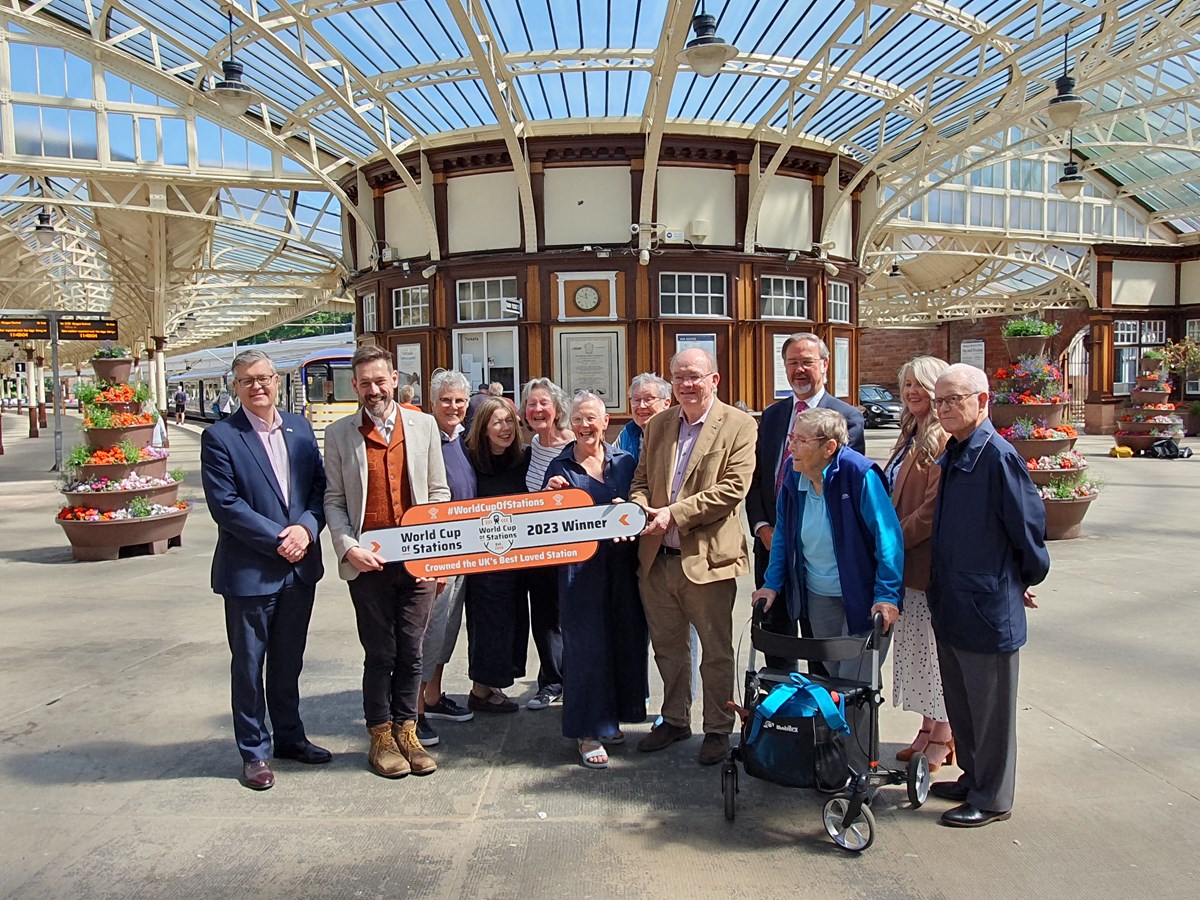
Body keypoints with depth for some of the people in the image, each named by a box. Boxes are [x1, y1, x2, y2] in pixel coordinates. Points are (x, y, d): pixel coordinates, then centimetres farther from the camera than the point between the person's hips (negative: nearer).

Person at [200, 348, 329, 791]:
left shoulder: (300, 427, 7)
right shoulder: (219, 437, -8)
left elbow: (321, 487, 5)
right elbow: (225, 505, -14)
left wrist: (305, 528, -13)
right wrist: (278, 539, -17)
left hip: (300, 567, 5)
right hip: (249, 571, -4)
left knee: (289, 661, 18)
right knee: (249, 665, 9)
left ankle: (289, 736, 35)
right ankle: (254, 751, 24)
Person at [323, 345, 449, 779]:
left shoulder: (424, 425, 5)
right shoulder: (339, 434, 2)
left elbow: (439, 491, 6)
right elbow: (333, 500, 2)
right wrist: (348, 548, -12)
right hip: (367, 562, -1)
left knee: (410, 652, 9)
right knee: (379, 653, 7)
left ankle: (406, 731, 25)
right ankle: (381, 736, 23)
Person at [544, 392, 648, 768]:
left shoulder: (624, 461, 7)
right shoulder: (560, 467, 1)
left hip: (622, 564, 3)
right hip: (580, 567, -3)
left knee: (624, 639, 9)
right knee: (586, 644, 0)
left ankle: (610, 718, 28)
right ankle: (587, 731, 12)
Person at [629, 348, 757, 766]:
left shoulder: (739, 425, -6)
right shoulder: (656, 426, 12)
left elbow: (733, 488, -16)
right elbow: (641, 480, 13)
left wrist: (673, 513, -20)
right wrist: (640, 510, -10)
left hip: (707, 556, -5)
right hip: (657, 557, 5)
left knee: (716, 652, 9)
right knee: (667, 648, 18)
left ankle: (717, 729, 27)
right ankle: (675, 720, 36)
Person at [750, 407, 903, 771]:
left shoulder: (860, 475, -21)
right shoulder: (793, 478, -3)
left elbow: (889, 538, -20)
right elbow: (782, 535, 9)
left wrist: (887, 595, -24)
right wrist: (772, 583, 4)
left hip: (862, 599, -6)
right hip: (818, 598, 6)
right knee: (831, 680, 16)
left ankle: (859, 772, 14)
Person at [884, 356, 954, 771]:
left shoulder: (945, 441, -16)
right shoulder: (911, 437, 14)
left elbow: (933, 510, -21)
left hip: (931, 562, -9)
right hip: (906, 564, 9)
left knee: (935, 648, 4)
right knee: (913, 646, 16)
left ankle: (941, 738, 19)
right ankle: (928, 728, 30)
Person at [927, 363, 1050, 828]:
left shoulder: (998, 456, -18)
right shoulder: (951, 456, 7)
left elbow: (1028, 524, -12)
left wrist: (1025, 580, 2)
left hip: (989, 607, -8)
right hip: (950, 604, 8)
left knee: (990, 708, 8)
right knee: (960, 702, 20)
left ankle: (992, 798, 22)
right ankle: (972, 777, 37)